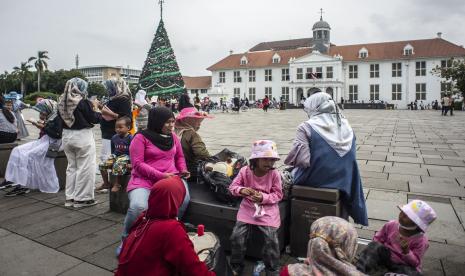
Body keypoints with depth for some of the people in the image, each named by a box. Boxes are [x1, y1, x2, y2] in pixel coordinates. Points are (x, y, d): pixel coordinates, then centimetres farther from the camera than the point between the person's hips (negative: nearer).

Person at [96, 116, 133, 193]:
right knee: (102, 165, -8)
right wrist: (111, 158, 13)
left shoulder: (130, 138, -11)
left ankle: (117, 184, -15)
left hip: (126, 156, -7)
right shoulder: (114, 137, 9)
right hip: (115, 156, 7)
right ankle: (106, 183, 8)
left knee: (117, 166, -34)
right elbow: (113, 150, 20)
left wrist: (131, 163, -15)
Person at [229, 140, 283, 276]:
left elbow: (278, 195, -6)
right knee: (237, 236, -9)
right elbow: (233, 186, -2)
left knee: (271, 239, -13)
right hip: (248, 207, 2)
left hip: (268, 209, -1)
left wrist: (263, 198, -23)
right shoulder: (245, 171, -10)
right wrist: (241, 190, -25)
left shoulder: (274, 174, -13)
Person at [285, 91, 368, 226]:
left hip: (313, 180, -5)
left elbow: (301, 160, -23)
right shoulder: (346, 126, -1)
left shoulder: (306, 127, -17)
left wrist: (289, 161, -2)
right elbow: (350, 155, 7)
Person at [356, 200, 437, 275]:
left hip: (403, 265, -3)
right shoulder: (391, 225, -7)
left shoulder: (421, 240, -16)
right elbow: (378, 238, 7)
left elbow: (415, 263, -14)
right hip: (386, 256, 3)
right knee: (374, 245, -23)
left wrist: (406, 251, -32)